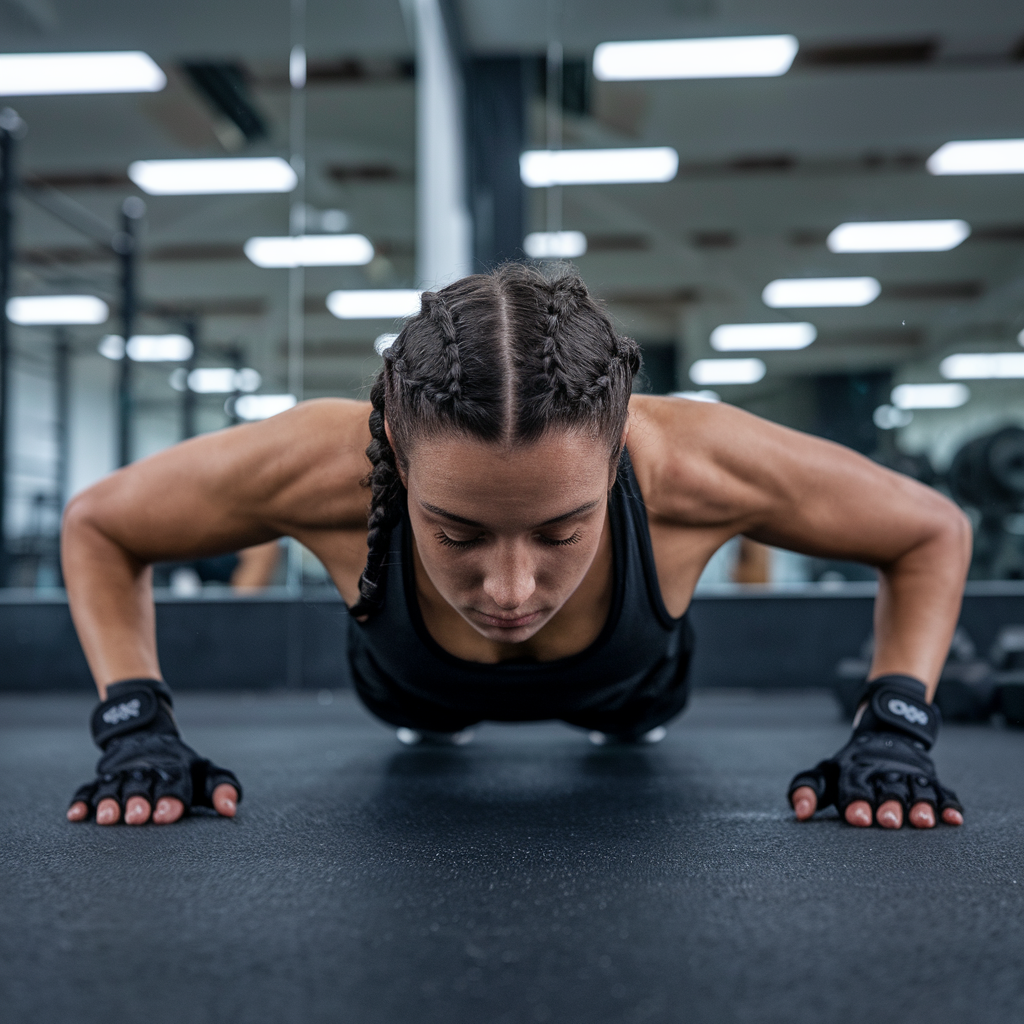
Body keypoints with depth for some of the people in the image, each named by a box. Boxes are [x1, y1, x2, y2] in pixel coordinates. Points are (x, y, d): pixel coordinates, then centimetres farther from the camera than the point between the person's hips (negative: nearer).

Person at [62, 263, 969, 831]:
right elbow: (97, 525, -24)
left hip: (627, 685, 1)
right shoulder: (317, 468, -46)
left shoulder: (690, 466, -47)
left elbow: (935, 531, -26)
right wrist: (136, 727, -36)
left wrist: (895, 731, -37)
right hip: (415, 685, 0)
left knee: (635, 725, 38)